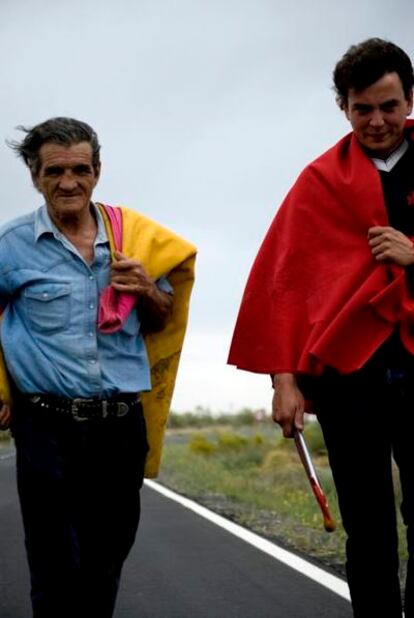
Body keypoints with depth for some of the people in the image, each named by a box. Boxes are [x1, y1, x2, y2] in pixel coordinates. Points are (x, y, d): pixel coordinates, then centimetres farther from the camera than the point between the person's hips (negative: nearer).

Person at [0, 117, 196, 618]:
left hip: (124, 425, 3)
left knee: (107, 562, 14)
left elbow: (161, 322, 15)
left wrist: (147, 291, -6)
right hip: (48, 427, -3)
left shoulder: (135, 238, 4)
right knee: (58, 575, -2)